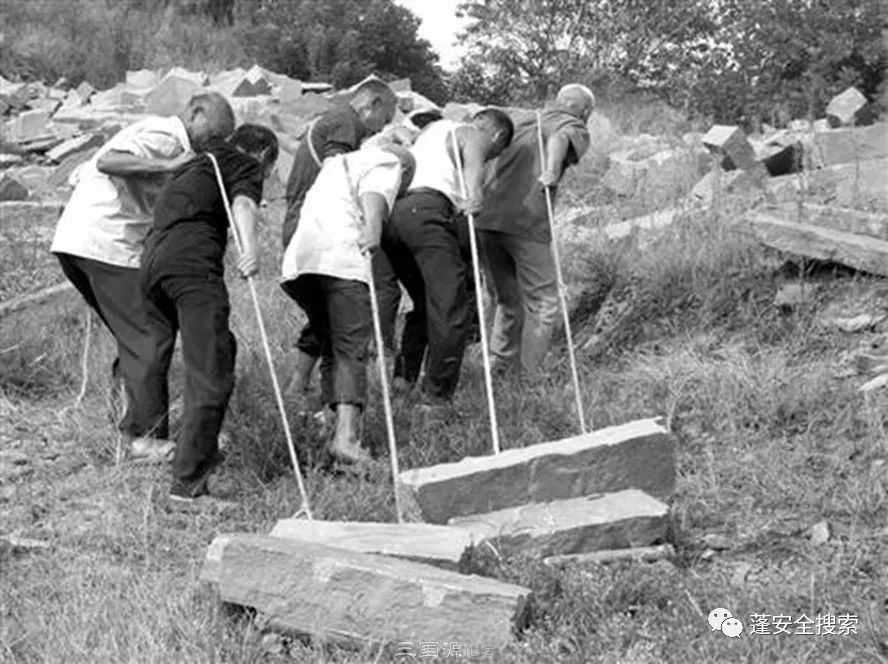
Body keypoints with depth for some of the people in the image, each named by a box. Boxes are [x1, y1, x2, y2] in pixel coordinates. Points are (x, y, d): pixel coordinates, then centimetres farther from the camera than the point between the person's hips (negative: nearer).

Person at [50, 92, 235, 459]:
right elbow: (107, 161, -24)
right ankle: (145, 433, 1)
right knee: (146, 338, -4)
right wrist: (168, 165, -27)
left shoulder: (165, 142, 24)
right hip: (109, 246, -10)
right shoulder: (164, 136, -8)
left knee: (133, 336, 16)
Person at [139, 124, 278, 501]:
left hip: (150, 259, 8)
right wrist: (249, 245, -27)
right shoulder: (245, 165, 14)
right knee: (211, 375, -10)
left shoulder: (193, 166, 37)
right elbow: (243, 202, -9)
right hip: (192, 260, -8)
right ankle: (188, 481, -15)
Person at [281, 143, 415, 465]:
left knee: (331, 345, 15)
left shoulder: (335, 164, 40)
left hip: (298, 258, 7)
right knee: (351, 349, -10)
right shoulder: (388, 162, 15)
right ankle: (346, 435, -22)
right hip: (341, 257, -7)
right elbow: (373, 192, -8)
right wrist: (373, 227, -23)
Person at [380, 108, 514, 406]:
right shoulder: (473, 135, 11)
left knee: (425, 304, 21)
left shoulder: (433, 128, 36)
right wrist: (474, 192, -32)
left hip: (389, 212, 9)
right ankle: (437, 394, -8)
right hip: (427, 210, -8)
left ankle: (404, 374, 16)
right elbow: (473, 160, -11)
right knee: (451, 309, -8)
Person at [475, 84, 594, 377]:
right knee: (542, 304, 7)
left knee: (508, 302, 19)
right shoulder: (575, 128, 8)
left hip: (486, 220, 5)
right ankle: (528, 376, 4)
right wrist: (551, 171, -33)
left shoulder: (518, 118, 25)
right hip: (527, 224, -5)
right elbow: (559, 138, -14)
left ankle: (500, 368, 17)